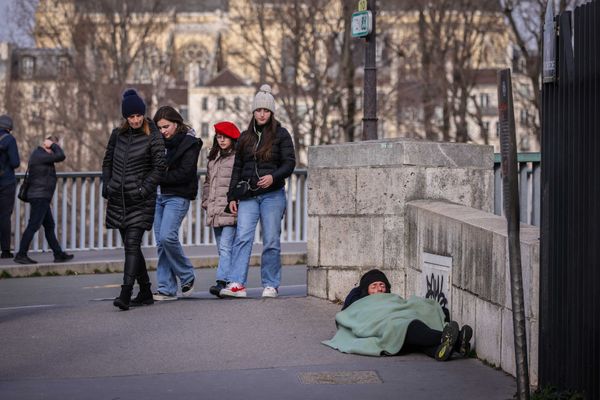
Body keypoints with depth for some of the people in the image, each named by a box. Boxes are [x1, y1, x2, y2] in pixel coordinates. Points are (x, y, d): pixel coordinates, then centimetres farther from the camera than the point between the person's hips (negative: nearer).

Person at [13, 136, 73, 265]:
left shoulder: (39, 154, 16)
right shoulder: (40, 155, -16)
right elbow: (60, 156, -22)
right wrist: (53, 145, -9)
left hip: (42, 197, 11)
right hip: (39, 197, -11)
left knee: (49, 226, 12)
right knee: (33, 226, -10)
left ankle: (59, 254, 16)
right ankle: (21, 255, -8)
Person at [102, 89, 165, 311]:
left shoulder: (153, 137, -5)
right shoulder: (118, 134, 9)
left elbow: (159, 167, -6)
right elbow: (107, 161, 19)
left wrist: (144, 189, -14)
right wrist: (106, 185, 7)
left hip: (140, 201, -6)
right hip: (118, 199, 6)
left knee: (132, 245, -15)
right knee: (130, 246, 10)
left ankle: (125, 295, -21)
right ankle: (145, 292, 21)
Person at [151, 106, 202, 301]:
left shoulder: (189, 143, -6)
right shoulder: (160, 142, 13)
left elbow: (185, 173, -14)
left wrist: (160, 178, -15)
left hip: (177, 197, -7)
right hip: (158, 195, 7)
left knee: (167, 236, -19)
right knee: (161, 242, 3)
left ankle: (187, 275, 2)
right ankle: (167, 289, 8)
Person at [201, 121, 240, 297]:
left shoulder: (238, 157, -5)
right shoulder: (213, 158, 20)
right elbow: (207, 182, 26)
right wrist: (206, 201, 16)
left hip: (231, 211, -8)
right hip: (215, 210, 8)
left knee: (226, 247, -16)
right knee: (222, 248, 9)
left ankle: (222, 282, -24)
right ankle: (231, 282, 14)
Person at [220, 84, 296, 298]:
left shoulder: (281, 134, 3)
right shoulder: (245, 137, 15)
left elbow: (289, 163, -3)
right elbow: (237, 168, 18)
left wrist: (274, 177, -21)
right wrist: (232, 196, 12)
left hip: (272, 195, -3)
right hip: (248, 196, 3)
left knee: (271, 241, 1)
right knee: (242, 237, -11)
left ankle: (270, 285, 9)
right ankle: (236, 284, -17)